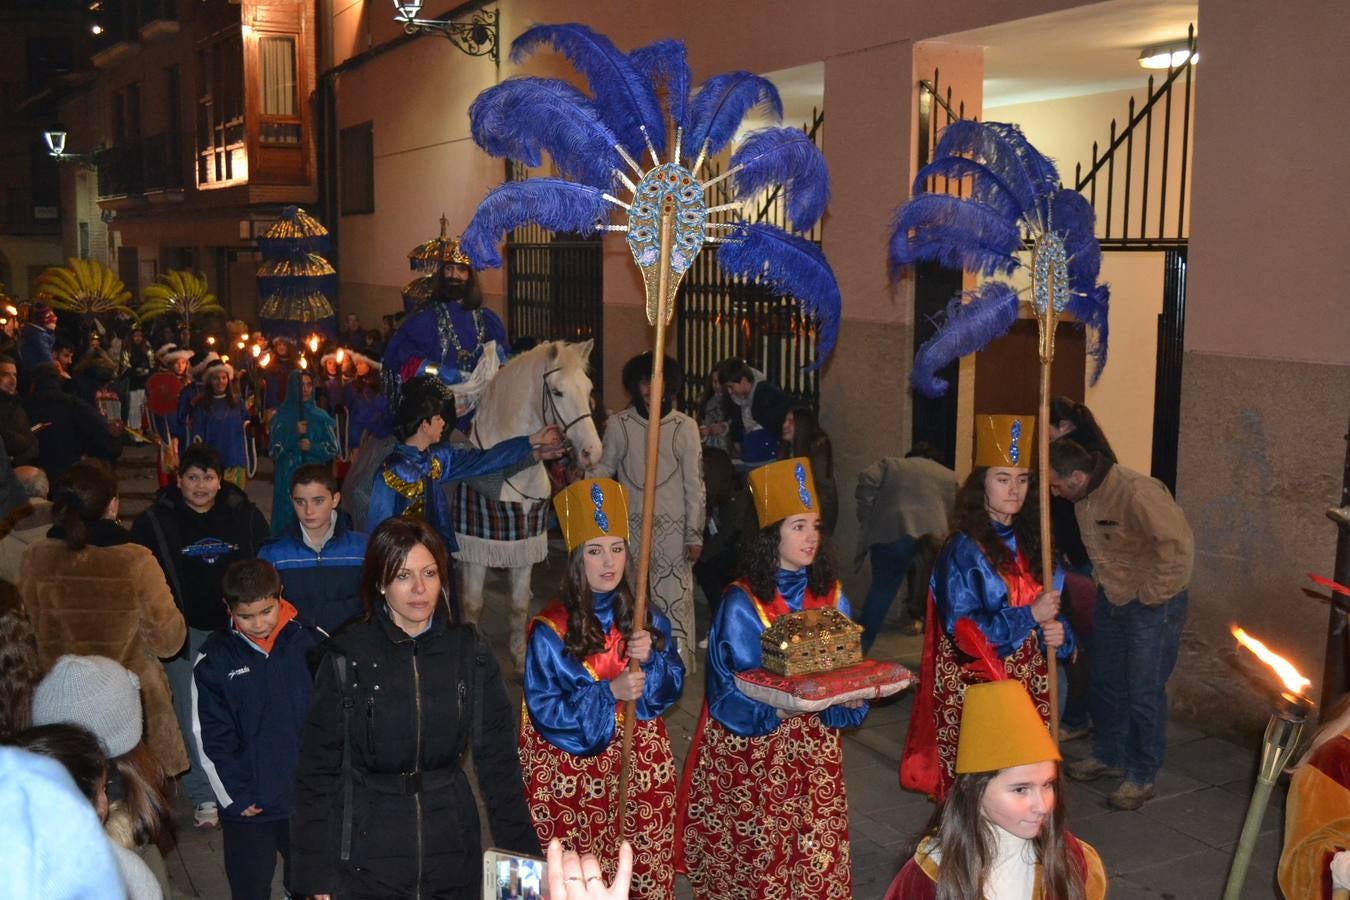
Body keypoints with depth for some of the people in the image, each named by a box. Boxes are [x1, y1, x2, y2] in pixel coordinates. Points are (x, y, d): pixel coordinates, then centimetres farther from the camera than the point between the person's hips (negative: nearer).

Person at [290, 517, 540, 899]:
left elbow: (498, 758, -1)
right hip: (365, 859, -2)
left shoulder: (469, 651, -4)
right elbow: (317, 765, -5)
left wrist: (523, 855, -2)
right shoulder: (347, 656, -10)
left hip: (451, 851, 2)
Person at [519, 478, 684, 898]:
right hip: (576, 770, -3)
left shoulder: (646, 619, 0)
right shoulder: (551, 631, -12)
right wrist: (610, 693, -21)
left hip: (641, 765, 4)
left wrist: (651, 658, -16)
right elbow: (545, 711, -12)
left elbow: (672, 687, 4)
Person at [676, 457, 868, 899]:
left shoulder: (832, 596, 2)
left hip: (814, 747, 4)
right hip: (753, 749, -4)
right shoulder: (741, 603, -12)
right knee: (756, 851, 2)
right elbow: (730, 690, -14)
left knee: (816, 849, 6)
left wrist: (849, 697, -15)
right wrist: (775, 704, -29)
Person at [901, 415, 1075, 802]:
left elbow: (1050, 613, 17)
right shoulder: (963, 549, -10)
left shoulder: (1030, 543, 9)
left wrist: (1058, 634, -5)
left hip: (1030, 688, 6)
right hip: (976, 690, -6)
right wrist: (1029, 616, -16)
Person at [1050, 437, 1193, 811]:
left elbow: (1177, 545, -30)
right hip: (1111, 598, 8)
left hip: (1153, 604, -8)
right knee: (1106, 682, 18)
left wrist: (1151, 595, -23)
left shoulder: (1137, 492, -29)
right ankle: (1108, 756, 36)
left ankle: (1141, 777, 14)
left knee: (1144, 692, -1)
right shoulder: (1084, 498, -1)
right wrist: (1104, 581, 10)